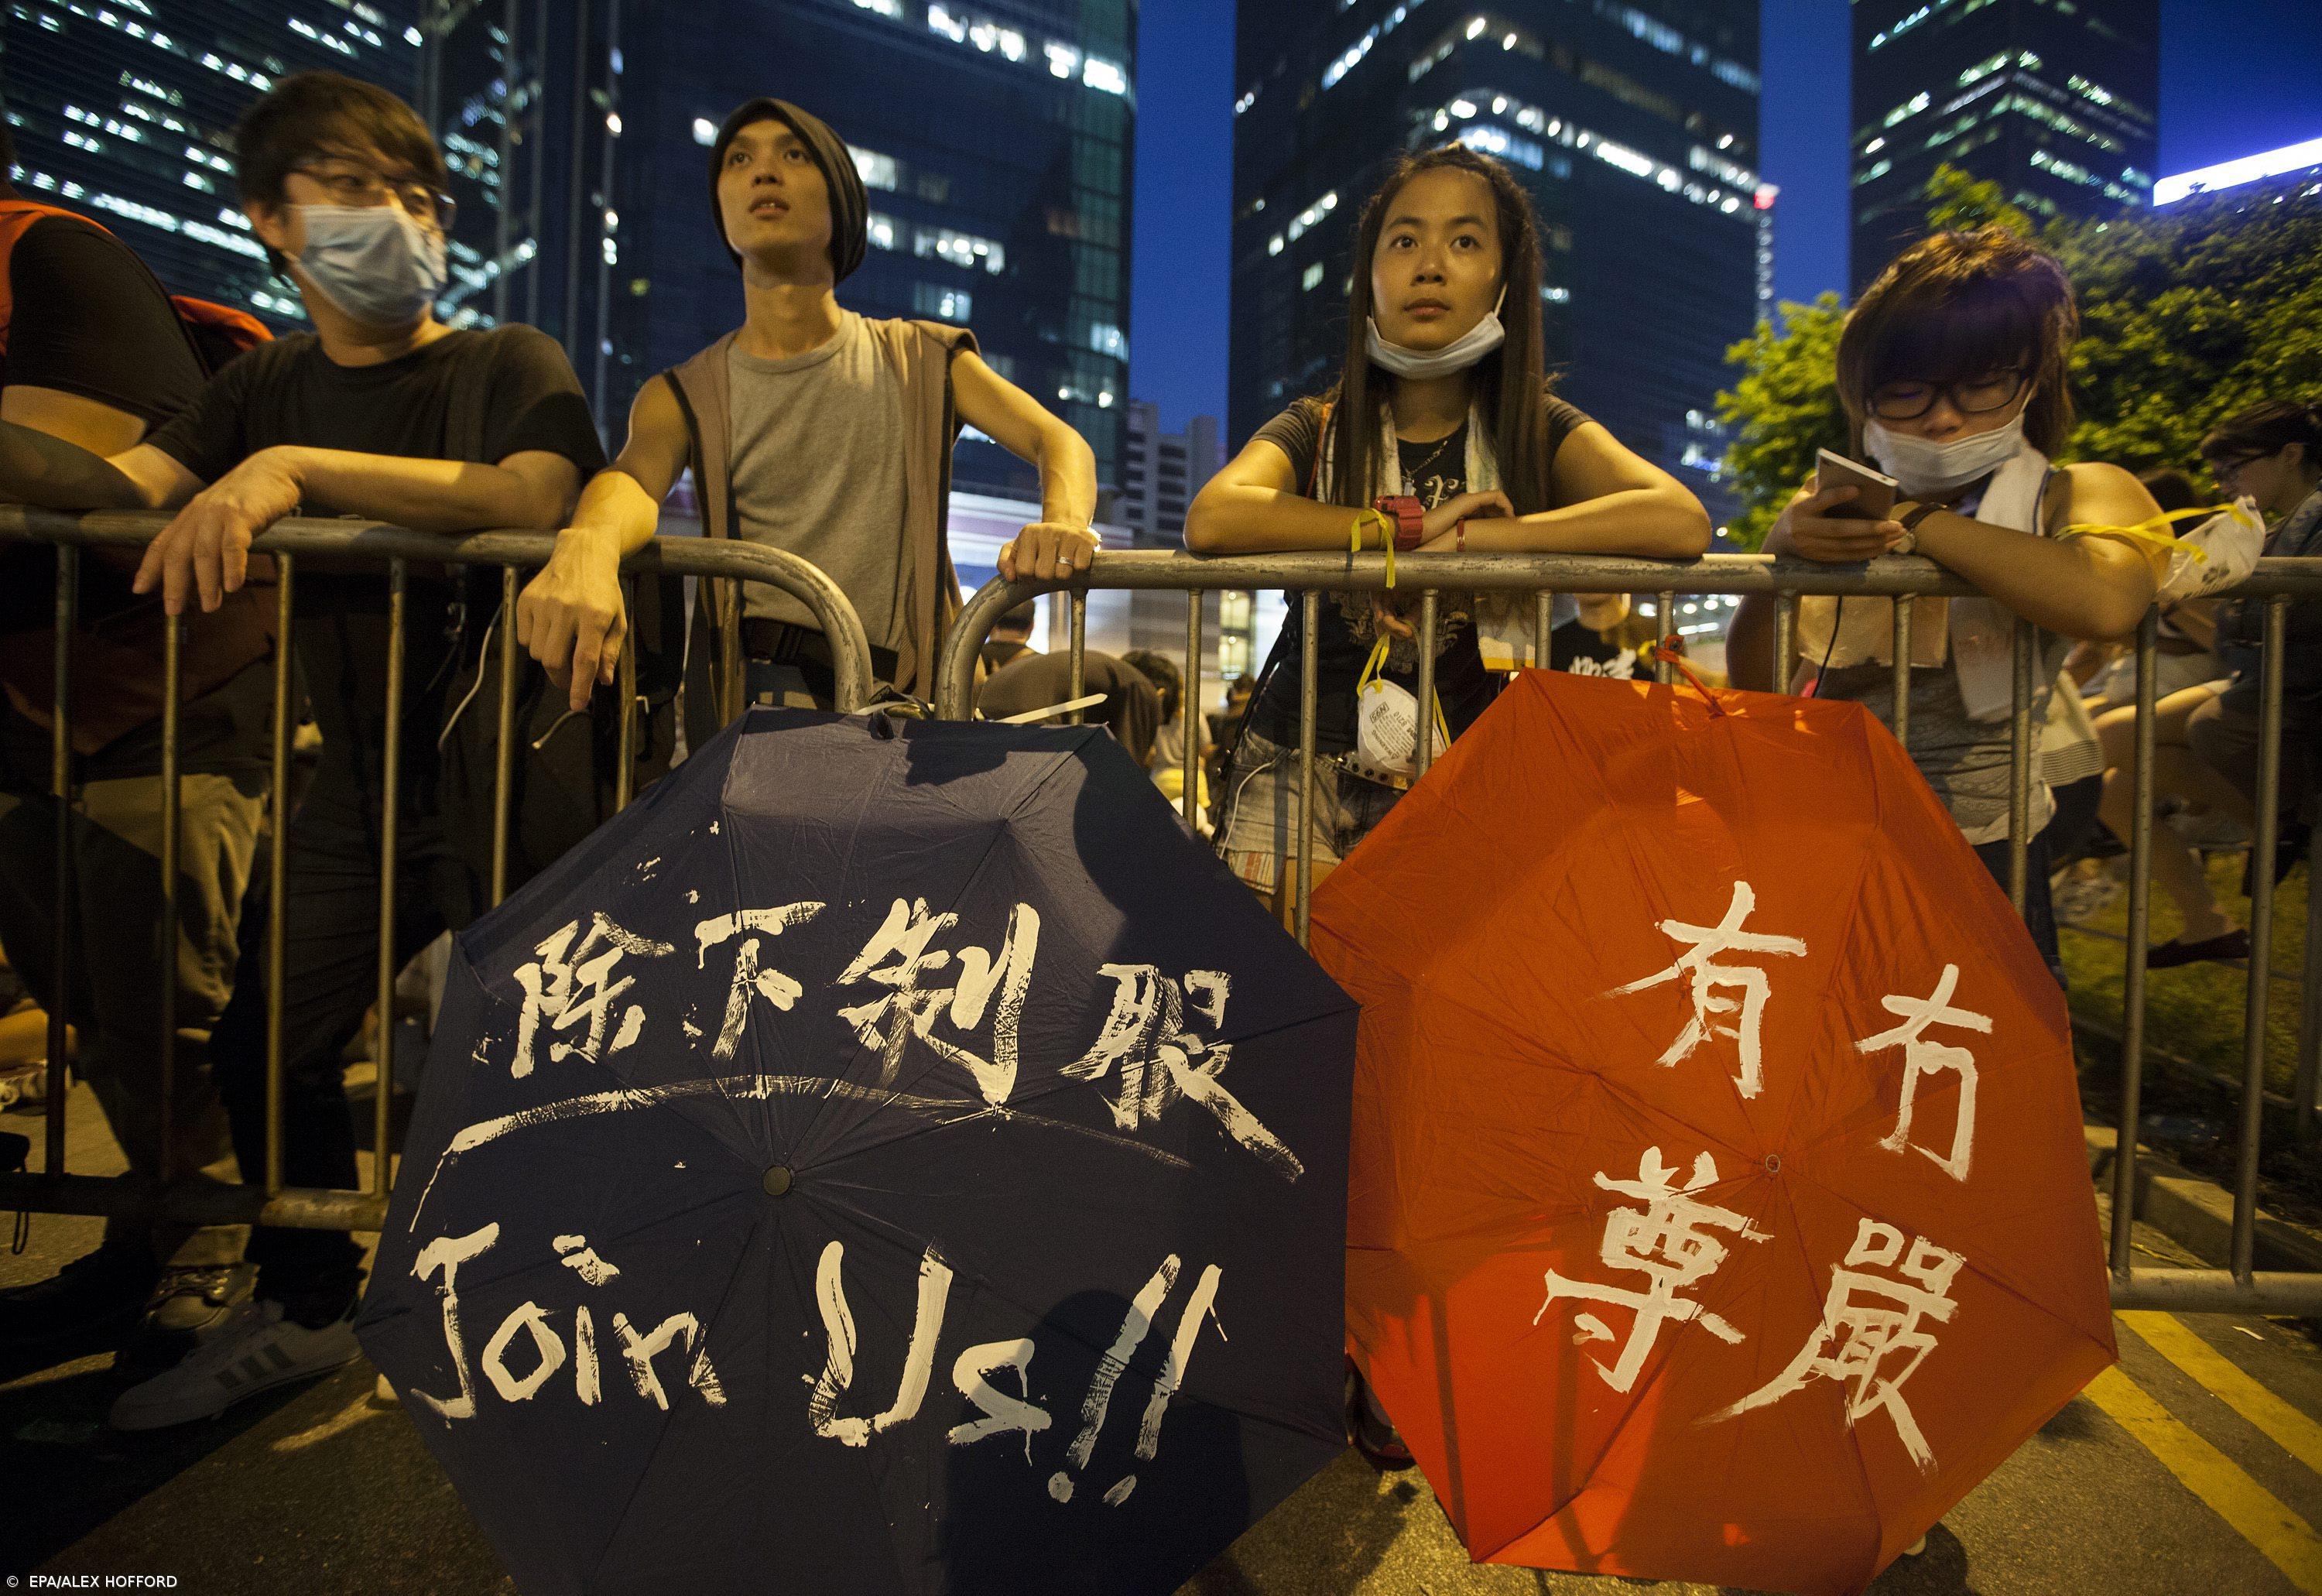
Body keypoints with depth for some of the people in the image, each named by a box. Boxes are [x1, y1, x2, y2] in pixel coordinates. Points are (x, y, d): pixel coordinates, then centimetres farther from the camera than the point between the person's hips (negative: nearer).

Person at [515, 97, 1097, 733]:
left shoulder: (922, 362, 14)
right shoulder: (684, 395, 14)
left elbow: (1060, 441, 1)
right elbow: (636, 476, -8)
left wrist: (1063, 521, -25)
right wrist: (587, 545, -35)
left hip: (899, 697, 0)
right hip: (750, 687, 0)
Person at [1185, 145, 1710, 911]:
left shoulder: (1534, 429, 4)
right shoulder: (1318, 430, 2)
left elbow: (1681, 522, -15)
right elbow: (1210, 520, -20)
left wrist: (1465, 541, -19)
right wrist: (1411, 525, -18)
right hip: (1305, 760, 0)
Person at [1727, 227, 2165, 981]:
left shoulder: (2080, 495, 5)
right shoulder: (1828, 508, 12)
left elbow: (2104, 602, -20)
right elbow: (1753, 686, 2)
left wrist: (1916, 520, -13)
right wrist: (1779, 557, -14)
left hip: (1984, 862, -1)